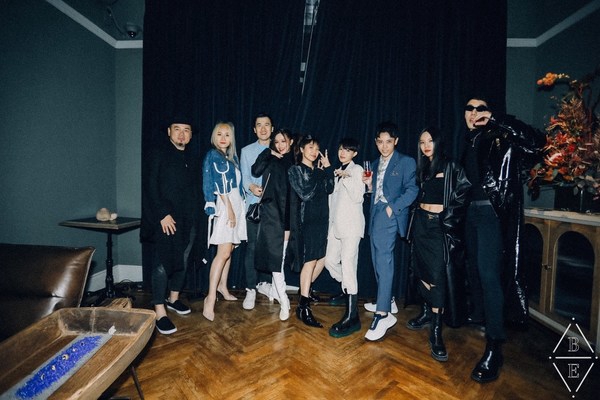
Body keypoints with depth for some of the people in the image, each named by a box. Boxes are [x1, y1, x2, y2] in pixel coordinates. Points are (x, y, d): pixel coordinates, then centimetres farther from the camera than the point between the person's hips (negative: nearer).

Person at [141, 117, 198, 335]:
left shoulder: (192, 160, 16)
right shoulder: (158, 154, 0)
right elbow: (150, 187, -7)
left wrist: (193, 215, 5)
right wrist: (162, 215, -14)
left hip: (187, 219, 6)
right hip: (166, 219, -5)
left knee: (182, 260, 11)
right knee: (163, 263, -6)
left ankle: (173, 299, 29)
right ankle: (160, 313, 1)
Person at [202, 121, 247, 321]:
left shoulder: (232, 157, 17)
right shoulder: (214, 155, -5)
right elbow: (220, 185, -13)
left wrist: (237, 208, 9)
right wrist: (230, 209, -17)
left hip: (236, 204, 8)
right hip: (224, 206, -7)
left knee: (229, 249, 11)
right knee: (224, 252, -13)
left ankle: (222, 286, 25)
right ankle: (211, 297, -9)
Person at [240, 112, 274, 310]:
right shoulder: (247, 151, 11)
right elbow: (244, 177, 3)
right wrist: (252, 187, -17)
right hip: (254, 204, 0)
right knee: (252, 246, -2)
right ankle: (251, 289, 9)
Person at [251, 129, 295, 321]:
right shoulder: (271, 160, 8)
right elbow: (256, 171, -9)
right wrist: (269, 153, -3)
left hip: (289, 213, 2)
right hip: (272, 211, -1)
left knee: (281, 254, 10)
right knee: (275, 254, -5)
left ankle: (277, 290, 30)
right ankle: (284, 301, 3)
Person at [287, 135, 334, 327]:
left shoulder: (319, 170, 13)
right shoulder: (295, 170, -2)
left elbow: (329, 189, 0)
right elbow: (305, 194, -14)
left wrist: (328, 169, -5)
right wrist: (318, 173, -10)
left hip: (321, 220, 6)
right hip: (306, 221, -6)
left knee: (322, 258, 10)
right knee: (310, 261, -7)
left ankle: (305, 290, 33)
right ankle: (303, 308, 2)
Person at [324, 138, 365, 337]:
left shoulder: (357, 170, -1)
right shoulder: (337, 171, 20)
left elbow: (357, 197, -13)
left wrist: (346, 177, -16)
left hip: (351, 224, -8)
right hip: (336, 223, 8)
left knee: (348, 265, -14)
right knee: (330, 261, 10)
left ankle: (352, 317, -12)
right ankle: (348, 292, 34)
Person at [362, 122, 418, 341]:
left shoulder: (406, 162, 1)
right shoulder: (375, 163, 21)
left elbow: (412, 190, -8)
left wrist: (393, 207, -17)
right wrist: (369, 184, 2)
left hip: (390, 215, -7)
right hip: (375, 215, 8)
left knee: (384, 259, -18)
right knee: (378, 260, 11)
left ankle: (382, 315, -17)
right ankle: (386, 301, 27)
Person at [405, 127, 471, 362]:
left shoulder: (451, 167, -3)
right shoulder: (421, 168, 14)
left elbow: (464, 193, -8)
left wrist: (448, 219, -10)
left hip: (440, 225, -5)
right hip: (421, 222, 6)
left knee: (439, 274, -8)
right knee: (422, 269, 10)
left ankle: (436, 332, -2)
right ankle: (427, 312, 29)